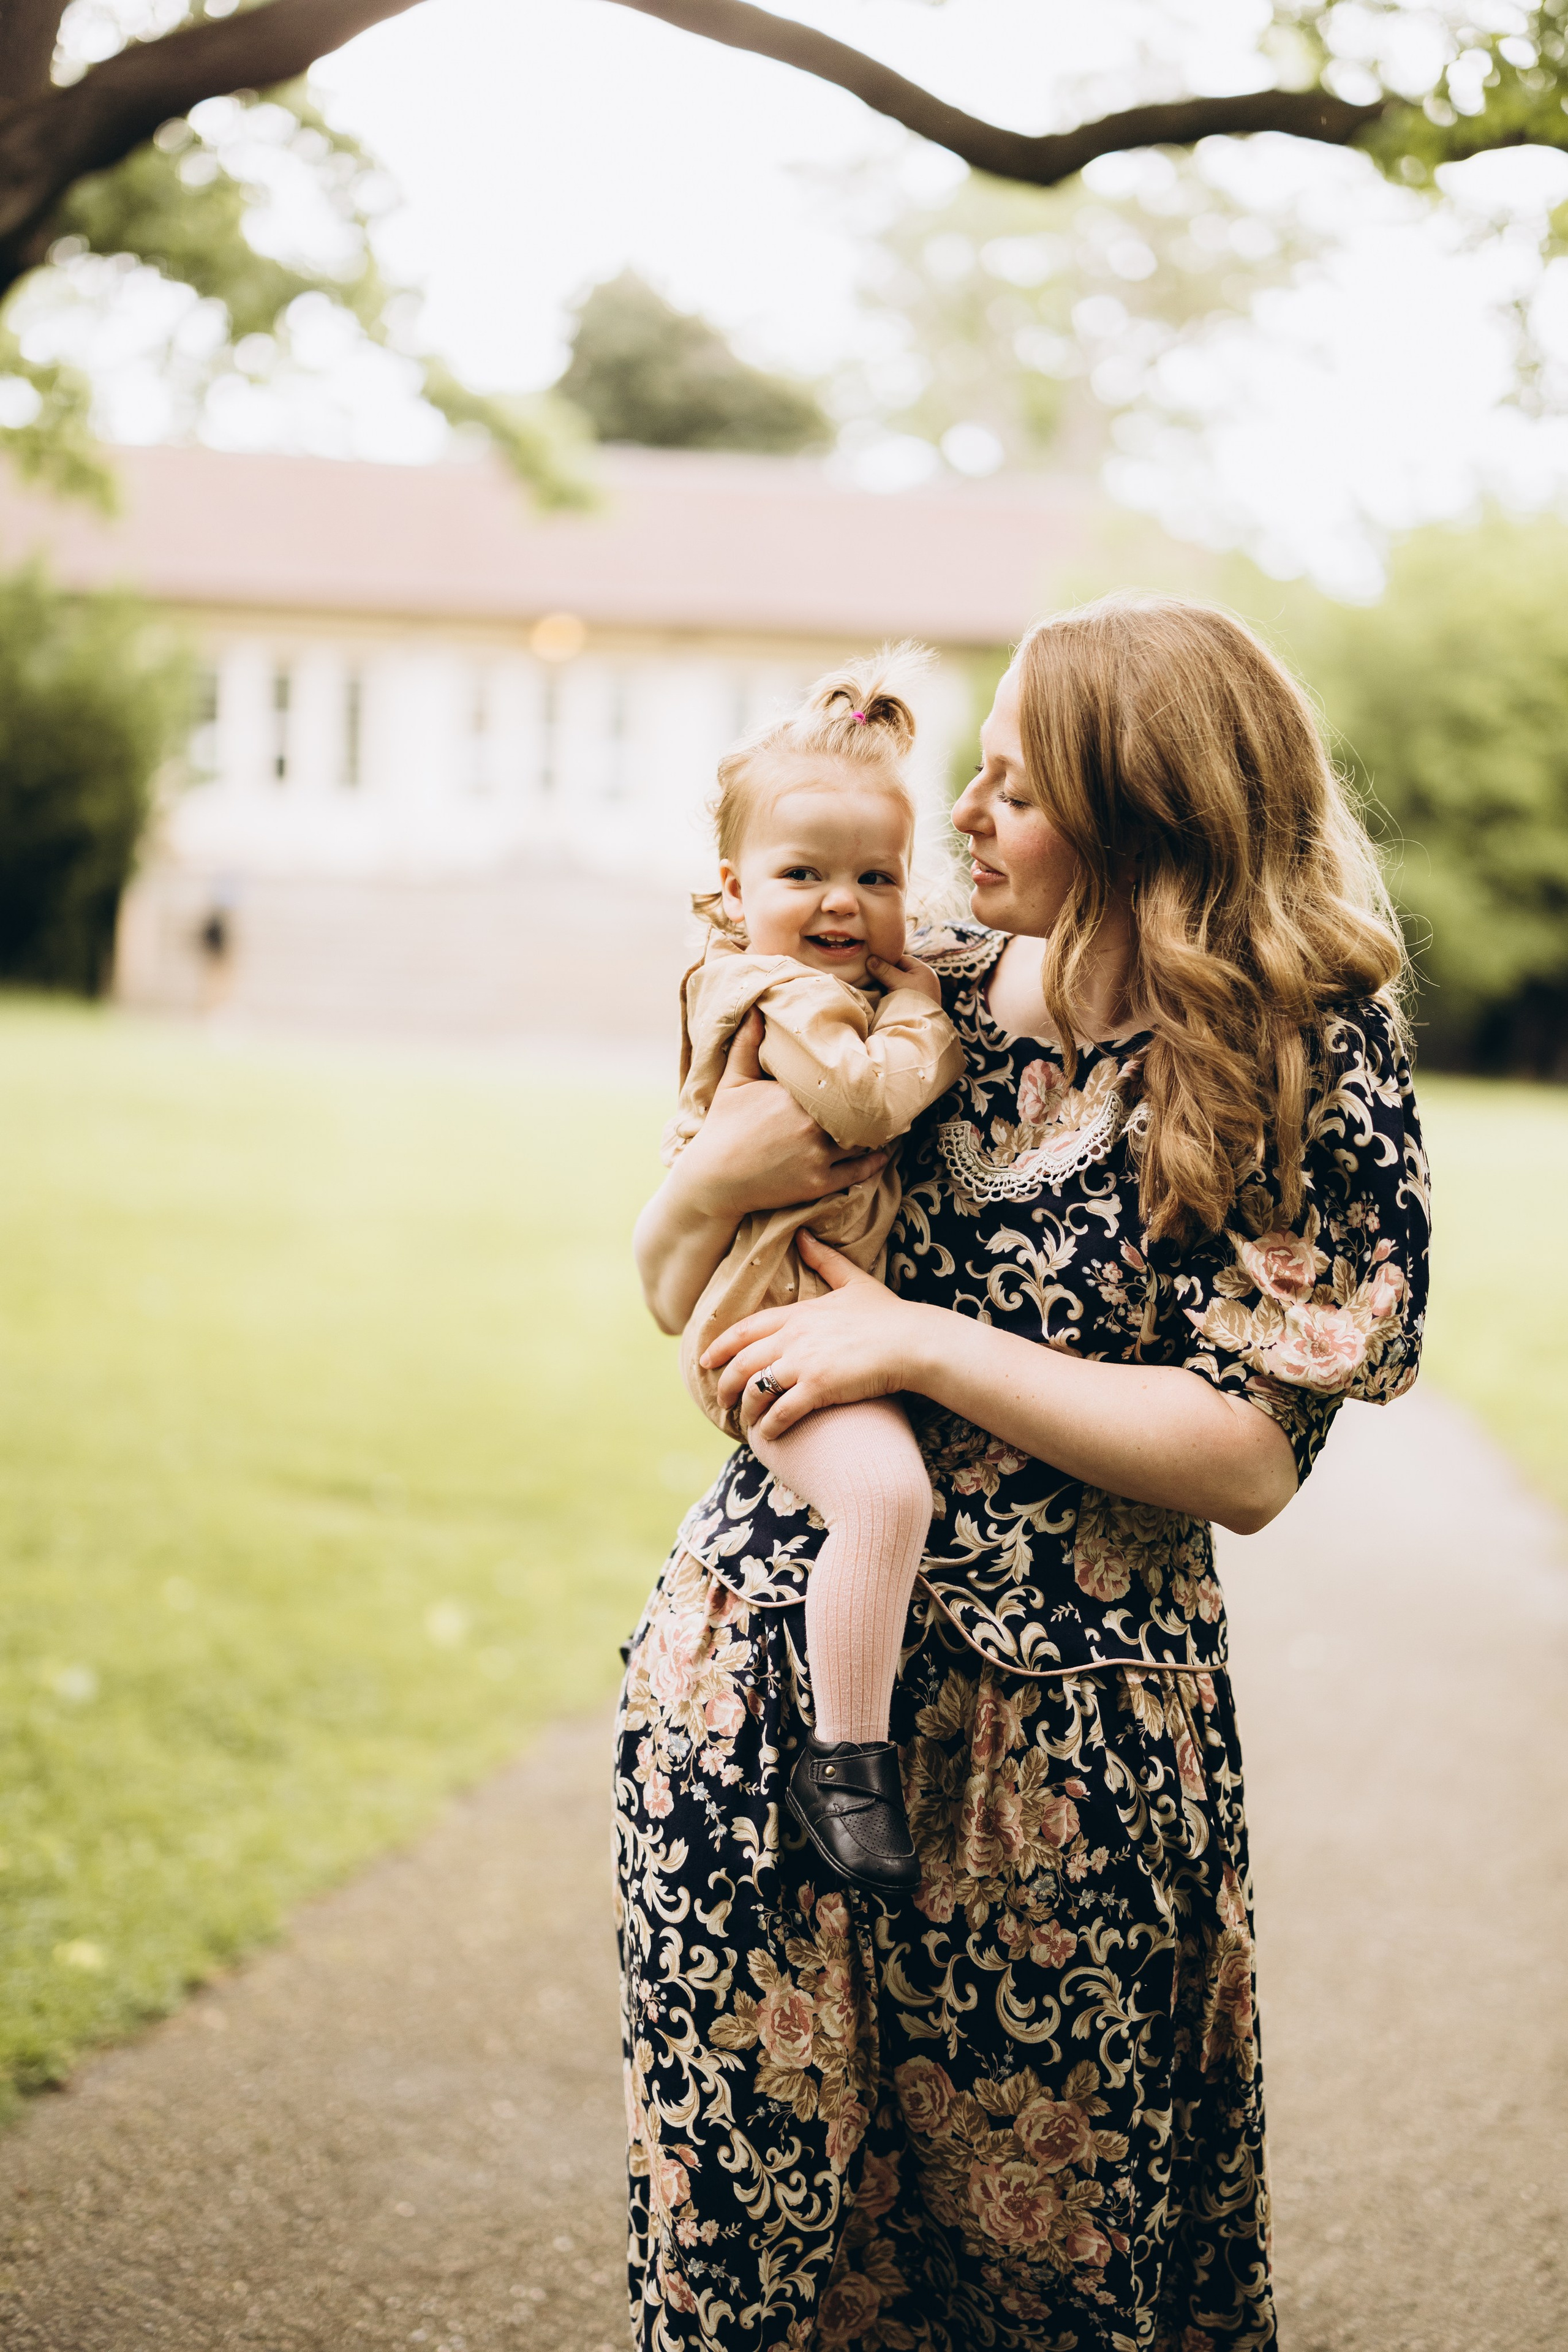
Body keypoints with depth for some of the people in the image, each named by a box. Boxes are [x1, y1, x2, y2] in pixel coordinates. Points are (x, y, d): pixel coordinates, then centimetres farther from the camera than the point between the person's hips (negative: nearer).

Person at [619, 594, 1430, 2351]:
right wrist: (710, 1179, -11)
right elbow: (672, 1292, 12)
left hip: (1057, 1736, -3)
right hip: (754, 1673, 3)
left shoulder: (1310, 1065, -8)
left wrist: (923, 1347, -17)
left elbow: (1249, 1456, -14)